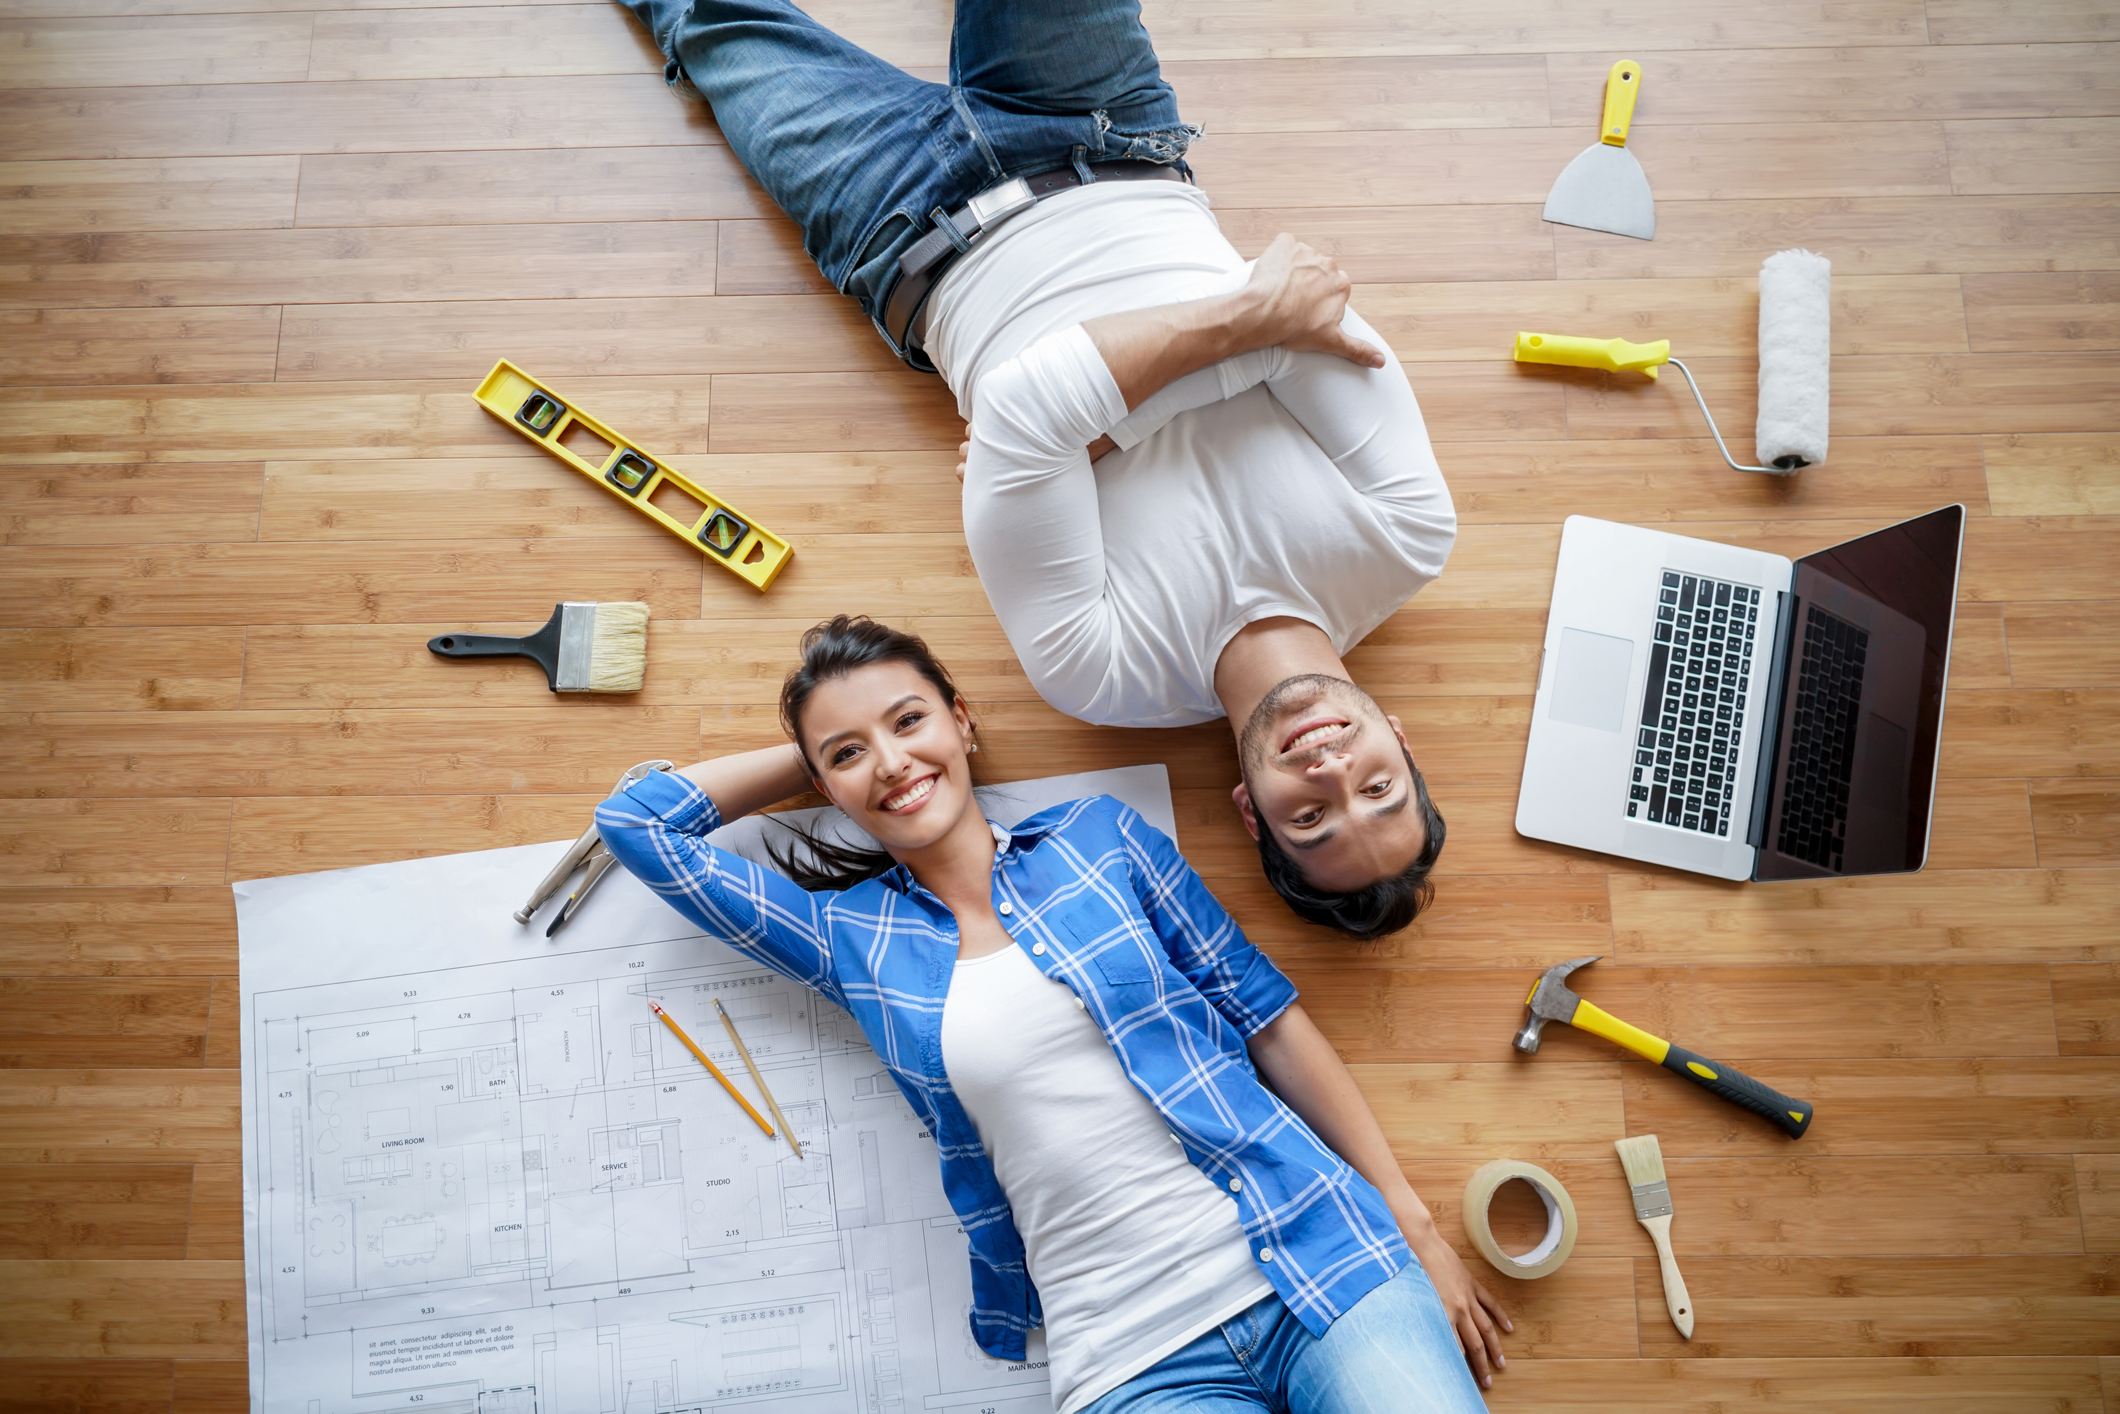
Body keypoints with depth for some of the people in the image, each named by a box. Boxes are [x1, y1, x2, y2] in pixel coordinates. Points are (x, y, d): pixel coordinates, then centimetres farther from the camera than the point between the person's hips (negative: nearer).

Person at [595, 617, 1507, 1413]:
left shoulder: (1099, 837, 7)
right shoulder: (850, 936, 8)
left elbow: (1269, 1019, 7)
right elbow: (634, 820, 11)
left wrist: (1415, 1227, 6)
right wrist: (814, 756, 15)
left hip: (1317, 1261, 1)